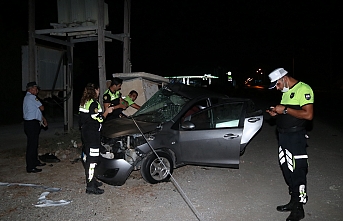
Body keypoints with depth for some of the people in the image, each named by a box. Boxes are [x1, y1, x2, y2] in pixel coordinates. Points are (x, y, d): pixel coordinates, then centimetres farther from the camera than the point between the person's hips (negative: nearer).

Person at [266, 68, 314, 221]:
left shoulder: (303, 89, -12)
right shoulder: (286, 92, 16)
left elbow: (308, 115, -21)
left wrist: (285, 109, -19)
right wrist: (277, 113, 5)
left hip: (296, 136, -9)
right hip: (283, 135, 9)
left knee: (297, 172, -1)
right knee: (286, 170, 16)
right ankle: (294, 201, 31)